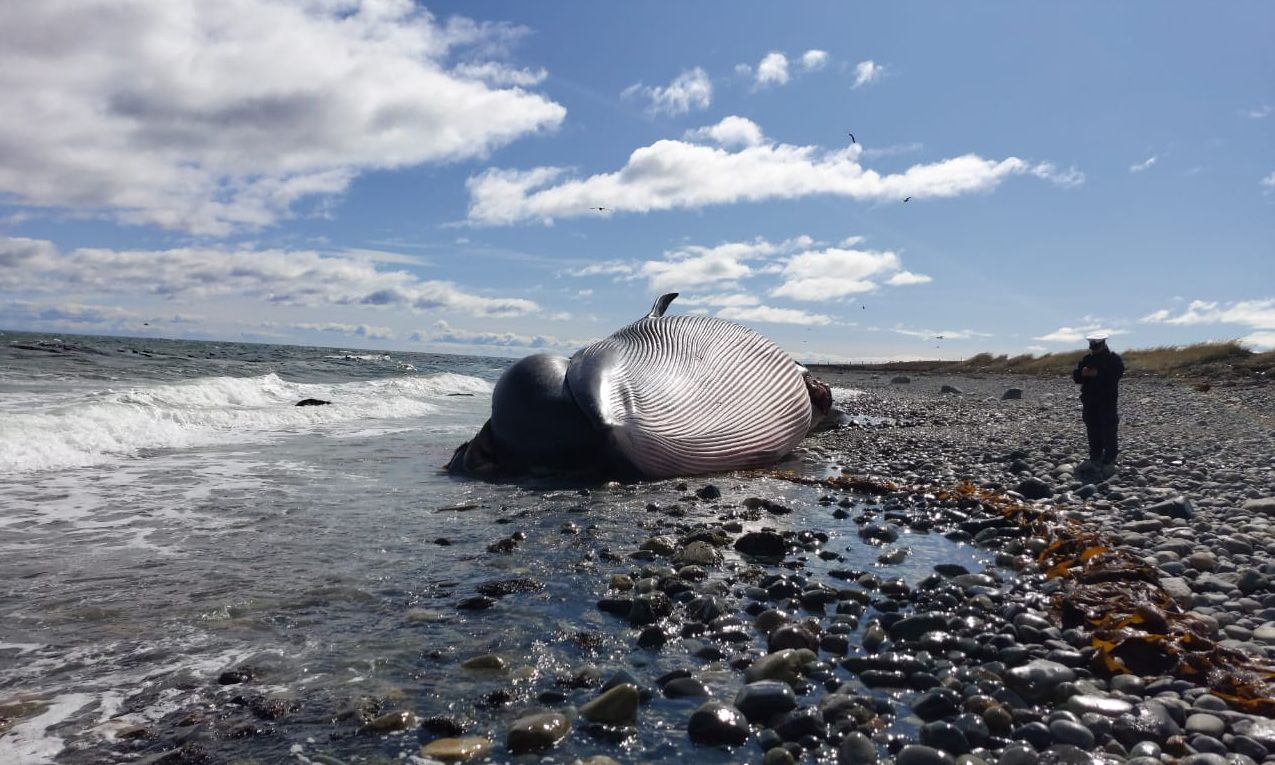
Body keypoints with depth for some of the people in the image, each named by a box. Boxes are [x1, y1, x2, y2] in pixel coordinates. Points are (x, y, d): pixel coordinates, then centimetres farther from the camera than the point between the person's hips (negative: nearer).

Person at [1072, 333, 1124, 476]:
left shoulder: (1113, 359, -2)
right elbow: (1076, 377, 11)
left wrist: (1098, 373, -23)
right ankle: (1095, 460, 16)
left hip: (1107, 401, -5)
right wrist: (1082, 373, -11)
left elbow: (1117, 374, -15)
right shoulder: (1086, 359, 12)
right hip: (1090, 402, 5)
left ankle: (1109, 462, -2)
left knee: (1108, 432, -6)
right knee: (1093, 432, 8)